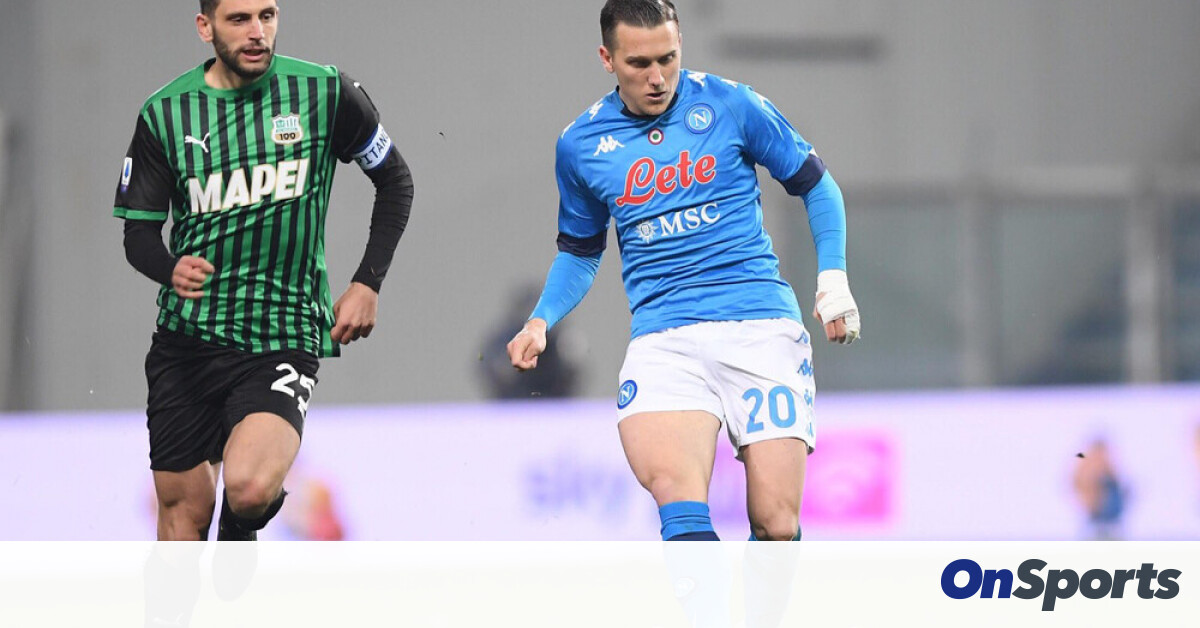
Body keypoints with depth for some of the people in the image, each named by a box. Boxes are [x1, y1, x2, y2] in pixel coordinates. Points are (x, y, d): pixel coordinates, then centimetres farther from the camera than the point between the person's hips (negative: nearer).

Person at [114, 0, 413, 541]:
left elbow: (394, 181, 11)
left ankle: (239, 538, 13)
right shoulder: (165, 112, 0)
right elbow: (139, 232, 5)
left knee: (248, 489, -23)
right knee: (183, 509, 5)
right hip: (186, 336, 3)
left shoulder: (325, 93, -3)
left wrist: (368, 283, 2)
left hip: (283, 335, -2)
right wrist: (171, 269, -18)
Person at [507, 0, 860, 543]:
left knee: (776, 525, -10)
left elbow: (814, 184, 14)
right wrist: (541, 321, 9)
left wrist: (833, 277, 1)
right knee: (679, 502, -28)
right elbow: (580, 252, 26)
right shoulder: (580, 145, 10)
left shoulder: (729, 105, 3)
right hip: (662, 336, 1)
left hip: (761, 323, -1)